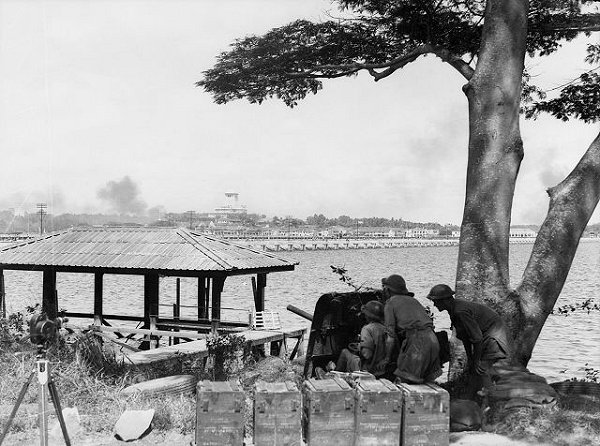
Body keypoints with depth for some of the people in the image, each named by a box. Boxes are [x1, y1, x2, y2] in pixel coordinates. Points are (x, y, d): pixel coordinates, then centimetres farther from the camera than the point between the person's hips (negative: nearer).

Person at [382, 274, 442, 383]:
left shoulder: (390, 304, 7)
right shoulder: (412, 301, 28)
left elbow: (391, 335, 1)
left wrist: (388, 358, 12)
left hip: (416, 342, -7)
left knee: (402, 381, -6)